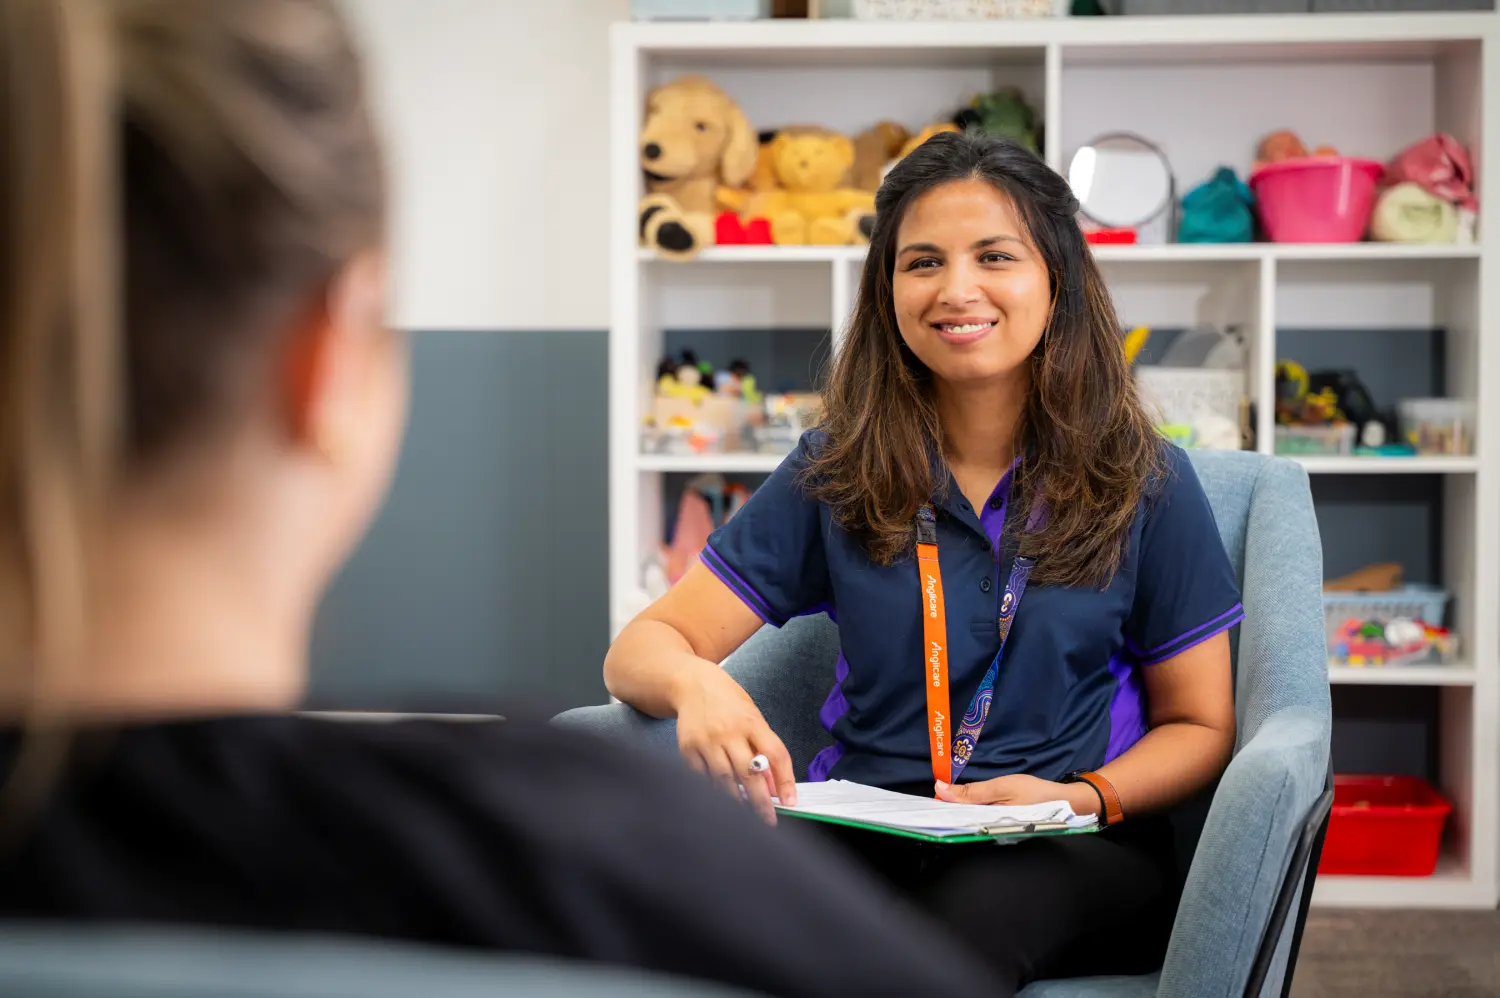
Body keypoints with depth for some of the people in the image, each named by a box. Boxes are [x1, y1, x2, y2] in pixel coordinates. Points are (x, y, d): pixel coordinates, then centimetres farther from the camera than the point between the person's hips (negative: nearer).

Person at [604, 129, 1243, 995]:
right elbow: (642, 648, 7)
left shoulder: (1143, 481, 5)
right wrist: (693, 683, -20)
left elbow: (1199, 726, 11)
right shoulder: (834, 476, 9)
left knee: (977, 903, -39)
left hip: (1069, 854, -1)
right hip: (862, 833, 2)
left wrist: (1079, 798, -11)